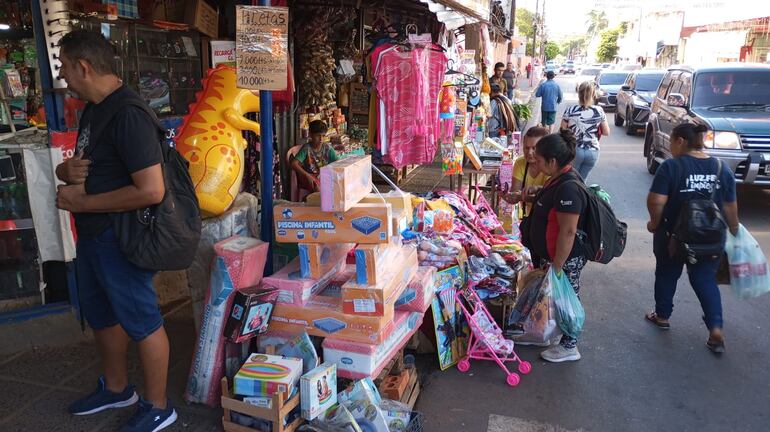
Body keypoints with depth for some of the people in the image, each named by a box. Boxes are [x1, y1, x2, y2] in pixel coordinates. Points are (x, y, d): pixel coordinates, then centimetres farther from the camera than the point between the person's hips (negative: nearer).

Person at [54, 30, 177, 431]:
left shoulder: (128, 115, -22)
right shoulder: (93, 109, 9)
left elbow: (151, 190, -30)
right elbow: (79, 164, 20)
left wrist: (81, 203, -21)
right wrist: (67, 169, -5)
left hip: (121, 239, -10)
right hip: (92, 234, 10)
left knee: (140, 321, 4)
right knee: (101, 314, 23)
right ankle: (116, 388, 45)